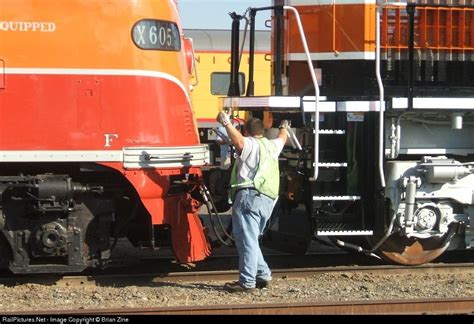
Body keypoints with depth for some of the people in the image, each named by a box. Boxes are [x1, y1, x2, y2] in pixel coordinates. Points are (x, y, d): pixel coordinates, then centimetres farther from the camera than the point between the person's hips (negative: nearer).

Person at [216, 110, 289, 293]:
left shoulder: (250, 144, 1)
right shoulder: (271, 146, 25)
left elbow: (238, 141, -23)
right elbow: (282, 139, 48)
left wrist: (226, 123, -21)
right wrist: (284, 128, 68)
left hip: (250, 195, -9)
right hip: (268, 200, 9)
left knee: (247, 240, -12)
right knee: (250, 240, 19)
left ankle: (247, 282, -17)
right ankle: (263, 276, 17)